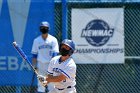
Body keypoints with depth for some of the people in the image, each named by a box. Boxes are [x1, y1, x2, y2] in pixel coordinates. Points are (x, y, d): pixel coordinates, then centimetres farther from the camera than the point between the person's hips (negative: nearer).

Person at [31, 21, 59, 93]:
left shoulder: (53, 40, -1)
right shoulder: (36, 40, 6)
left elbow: (55, 54, -6)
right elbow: (34, 54, 9)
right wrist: (34, 65, 0)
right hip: (40, 64, 2)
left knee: (52, 85, -2)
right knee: (40, 84, 1)